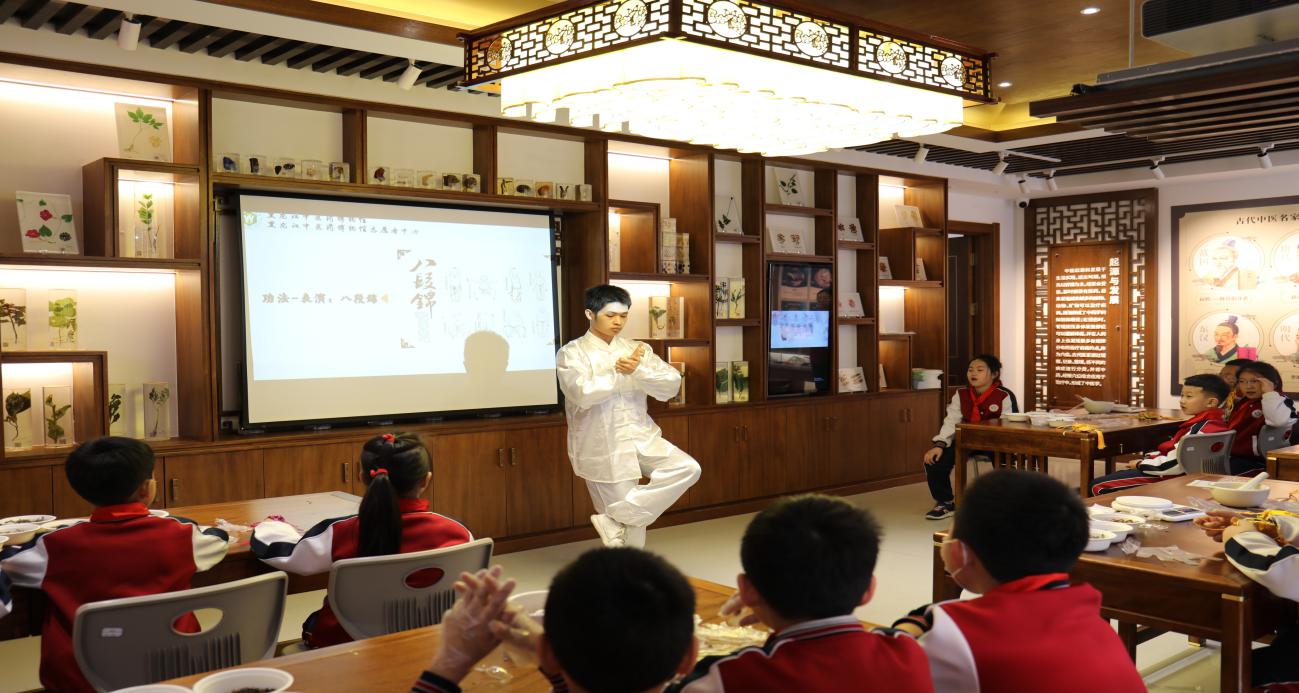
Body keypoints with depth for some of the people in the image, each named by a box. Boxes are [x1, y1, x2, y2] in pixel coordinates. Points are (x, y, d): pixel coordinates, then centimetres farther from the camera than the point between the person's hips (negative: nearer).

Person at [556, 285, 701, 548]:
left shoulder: (636, 349, 7)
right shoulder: (572, 353, -6)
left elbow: (672, 385, -3)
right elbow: (583, 393, -24)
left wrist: (638, 370, -20)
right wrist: (621, 372, -16)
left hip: (641, 438, 5)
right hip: (603, 448, -5)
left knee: (687, 468, -13)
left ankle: (614, 519, -8)